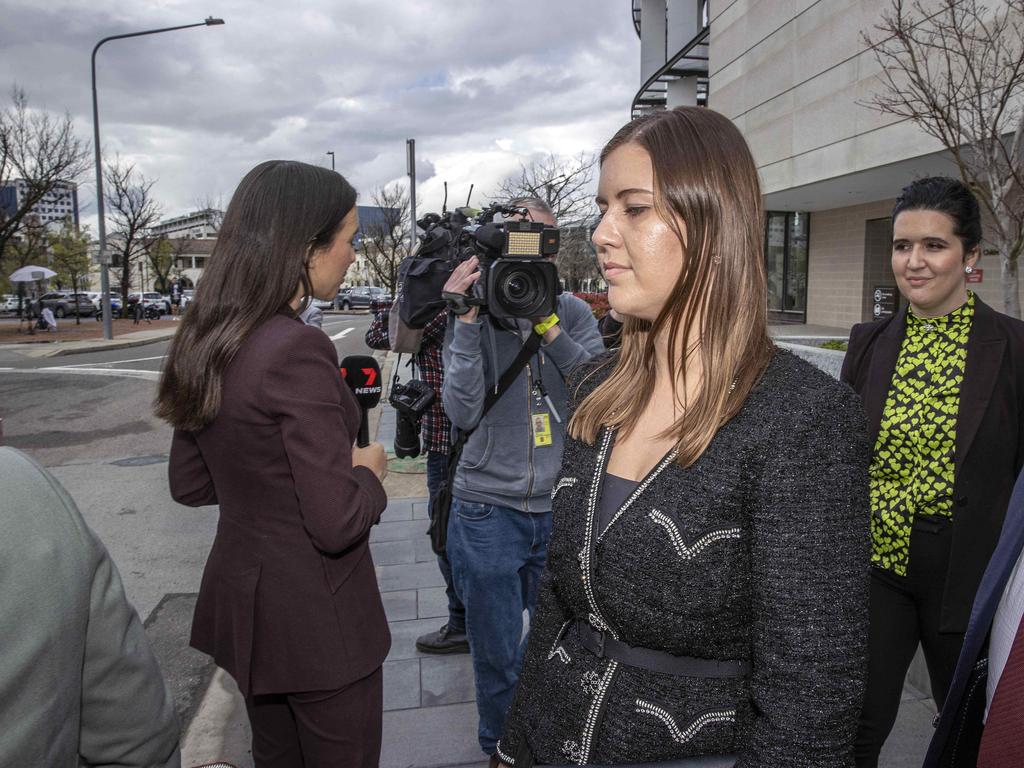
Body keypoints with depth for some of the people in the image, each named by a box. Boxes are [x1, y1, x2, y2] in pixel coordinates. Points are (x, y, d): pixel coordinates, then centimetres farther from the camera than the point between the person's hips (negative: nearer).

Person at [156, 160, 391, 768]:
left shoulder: (206, 341, 0)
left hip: (240, 597, 8)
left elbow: (190, 484, 9)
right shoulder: (298, 349, -26)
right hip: (316, 617, -8)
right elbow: (337, 523, -25)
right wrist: (368, 470, -6)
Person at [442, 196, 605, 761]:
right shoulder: (475, 316, -3)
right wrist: (467, 320, -19)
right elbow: (463, 412, -15)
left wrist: (547, 325, -20)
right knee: (498, 658, 11)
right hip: (489, 509, -1)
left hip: (563, 508, 2)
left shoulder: (573, 313, 2)